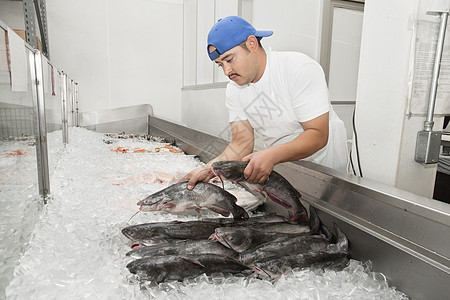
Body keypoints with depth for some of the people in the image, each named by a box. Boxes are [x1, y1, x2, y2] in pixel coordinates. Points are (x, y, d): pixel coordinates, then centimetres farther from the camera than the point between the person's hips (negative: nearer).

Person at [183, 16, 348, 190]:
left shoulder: (300, 68, -19)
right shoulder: (234, 91, -2)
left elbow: (318, 135, -23)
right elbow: (242, 142, -7)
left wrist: (272, 156, -38)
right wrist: (209, 168, -25)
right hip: (280, 165, 4)